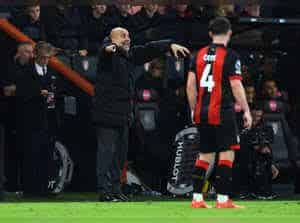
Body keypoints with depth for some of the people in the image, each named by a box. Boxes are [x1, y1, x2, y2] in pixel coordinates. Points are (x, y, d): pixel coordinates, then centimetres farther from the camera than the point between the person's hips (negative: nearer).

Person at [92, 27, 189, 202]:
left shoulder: (130, 55, 14)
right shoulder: (109, 54, -10)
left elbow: (149, 49, 21)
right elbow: (106, 50, -33)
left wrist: (170, 45, 14)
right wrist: (109, 48, -57)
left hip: (124, 115, 9)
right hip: (107, 113, -9)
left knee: (120, 153, 12)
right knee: (107, 151, -9)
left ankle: (115, 189, 18)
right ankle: (104, 190, -10)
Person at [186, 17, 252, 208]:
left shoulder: (200, 55, 9)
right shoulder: (230, 56, -8)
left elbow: (190, 85, 8)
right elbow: (236, 86, -11)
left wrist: (194, 110, 18)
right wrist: (246, 111, -4)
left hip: (202, 113, 6)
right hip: (223, 113, -6)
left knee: (205, 155, 14)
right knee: (227, 153, -2)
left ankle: (197, 199, 12)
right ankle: (223, 200, -6)